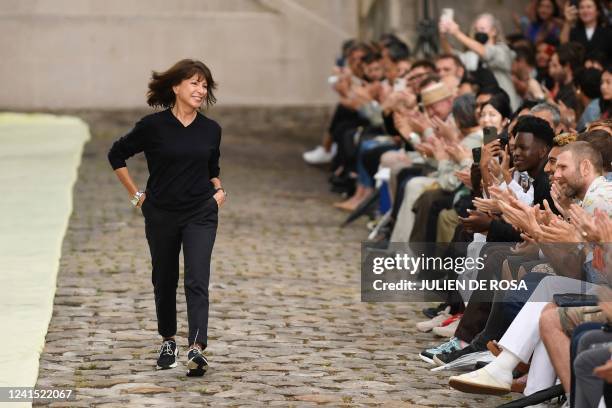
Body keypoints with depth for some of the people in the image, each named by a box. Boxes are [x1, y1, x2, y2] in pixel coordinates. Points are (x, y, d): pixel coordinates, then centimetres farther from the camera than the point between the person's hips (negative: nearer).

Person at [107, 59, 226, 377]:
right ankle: (167, 341, 33)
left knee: (197, 281, -13)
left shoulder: (210, 130, 3)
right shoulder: (153, 126, -8)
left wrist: (218, 189, 3)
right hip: (161, 215, -1)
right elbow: (117, 155, 4)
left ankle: (196, 349, -23)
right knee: (164, 281, 13)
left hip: (201, 215, 1)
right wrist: (136, 195, 2)